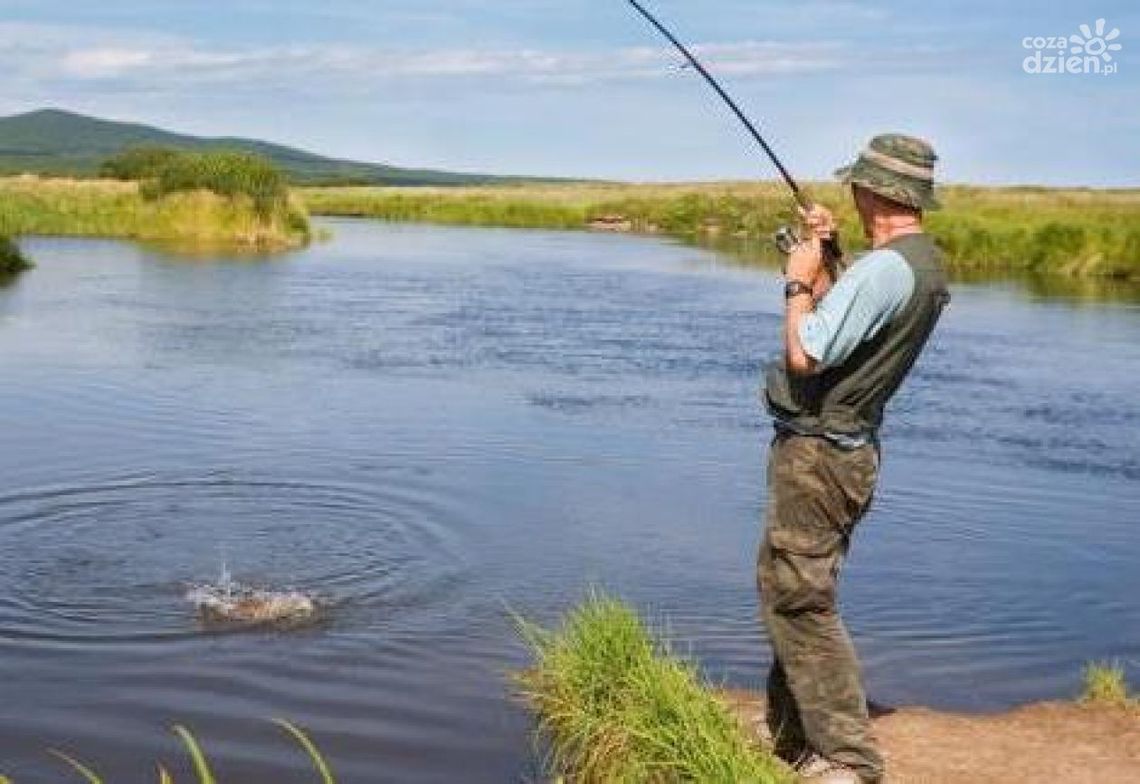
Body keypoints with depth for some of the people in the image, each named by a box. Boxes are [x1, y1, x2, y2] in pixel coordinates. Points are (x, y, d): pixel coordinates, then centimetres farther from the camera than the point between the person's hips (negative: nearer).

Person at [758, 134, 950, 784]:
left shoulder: (882, 269, -21)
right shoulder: (929, 265, 10)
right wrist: (823, 262, 14)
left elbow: (804, 356, -23)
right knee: (792, 595, 19)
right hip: (849, 452, 10)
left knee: (801, 602, -7)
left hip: (815, 454, -10)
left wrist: (799, 281, -8)